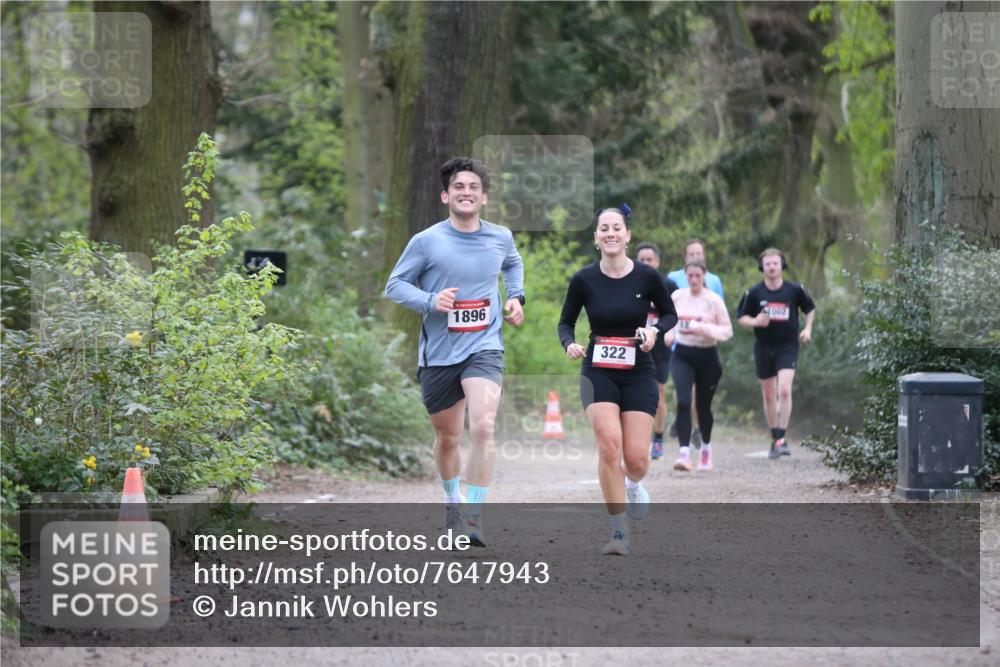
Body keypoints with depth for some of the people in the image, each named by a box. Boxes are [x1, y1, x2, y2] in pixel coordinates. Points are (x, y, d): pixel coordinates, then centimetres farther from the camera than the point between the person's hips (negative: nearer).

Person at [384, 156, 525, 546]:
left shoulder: (500, 238, 4)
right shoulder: (426, 241, -6)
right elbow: (395, 285, 0)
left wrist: (515, 297, 12)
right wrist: (430, 301, -17)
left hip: (484, 348, 0)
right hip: (438, 353, 0)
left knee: (483, 427, -22)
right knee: (447, 439, 13)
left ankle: (474, 517, -18)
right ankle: (452, 498, 43)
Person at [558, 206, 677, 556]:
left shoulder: (646, 276, -5)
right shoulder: (583, 280, -4)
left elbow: (669, 314, 9)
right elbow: (566, 322, 8)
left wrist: (654, 330, -12)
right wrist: (570, 344, -13)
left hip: (638, 373, 0)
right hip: (598, 372, 0)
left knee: (636, 457, -5)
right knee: (609, 445, -19)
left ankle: (633, 485, 35)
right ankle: (619, 533, -10)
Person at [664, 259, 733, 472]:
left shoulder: (714, 300, -6)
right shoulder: (677, 296, 3)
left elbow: (727, 330, -4)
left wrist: (707, 329, -21)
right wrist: (669, 333, 0)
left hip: (707, 356, -1)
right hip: (682, 356, 1)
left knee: (703, 406, 10)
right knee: (683, 402, -18)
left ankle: (706, 448, 36)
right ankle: (684, 453, -24)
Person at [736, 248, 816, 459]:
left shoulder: (795, 290, -3)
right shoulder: (754, 293, -4)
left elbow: (810, 309, 14)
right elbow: (741, 316, 4)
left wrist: (808, 329, 0)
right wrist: (755, 321, -16)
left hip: (788, 346, -2)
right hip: (763, 347, 2)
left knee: (784, 390, -19)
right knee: (768, 395, 9)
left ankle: (781, 439, -16)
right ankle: (775, 439, 23)